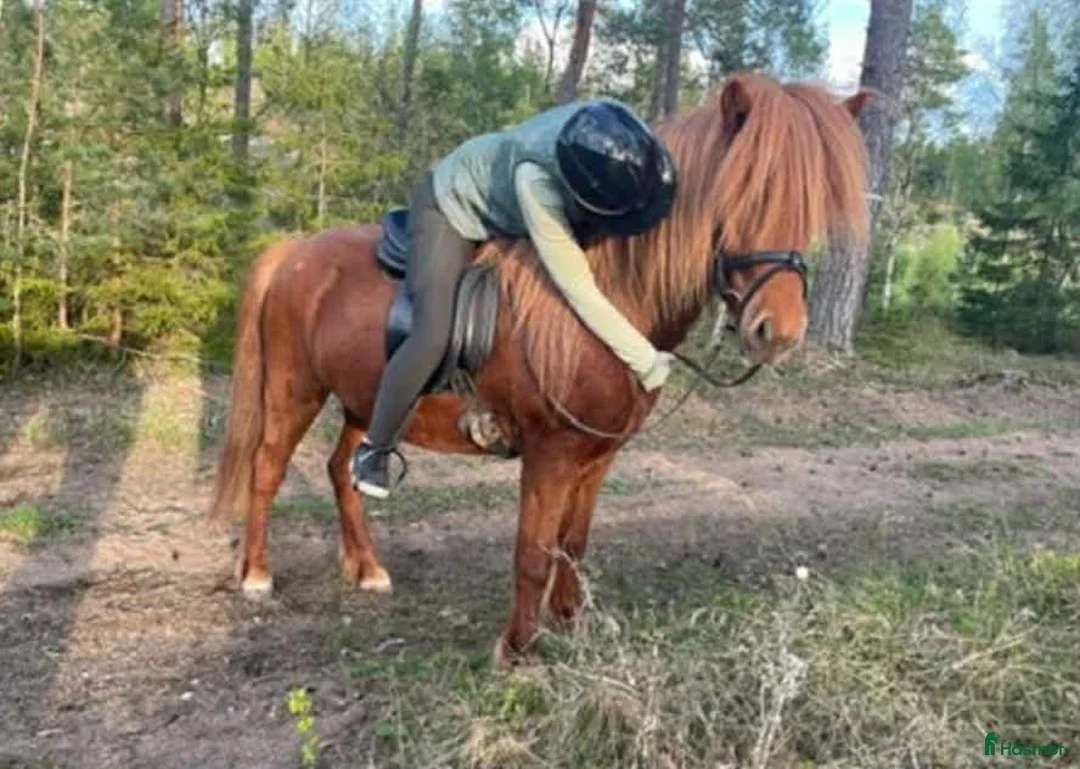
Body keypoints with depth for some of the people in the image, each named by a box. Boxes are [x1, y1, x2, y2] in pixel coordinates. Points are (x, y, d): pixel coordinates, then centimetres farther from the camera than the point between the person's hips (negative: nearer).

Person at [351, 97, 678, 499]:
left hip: (503, 207, 8)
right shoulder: (536, 181, -46)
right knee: (433, 339, -21)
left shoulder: (620, 133, -29)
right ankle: (374, 449, 0)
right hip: (451, 209, -8)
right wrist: (648, 363, -35)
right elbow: (581, 293, -41)